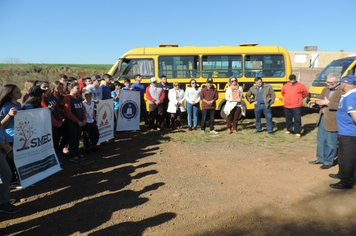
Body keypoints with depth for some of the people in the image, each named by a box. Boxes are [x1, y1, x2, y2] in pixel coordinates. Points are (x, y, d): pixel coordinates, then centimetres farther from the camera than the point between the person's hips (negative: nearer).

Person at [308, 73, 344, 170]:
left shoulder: (342, 92, -13)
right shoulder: (326, 89, 12)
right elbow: (321, 99, 21)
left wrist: (328, 103, -25)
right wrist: (315, 102, -1)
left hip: (332, 121, -8)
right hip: (322, 118, 8)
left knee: (330, 143, 4)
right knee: (320, 140, 17)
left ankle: (328, 162, 19)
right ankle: (320, 159, 33)